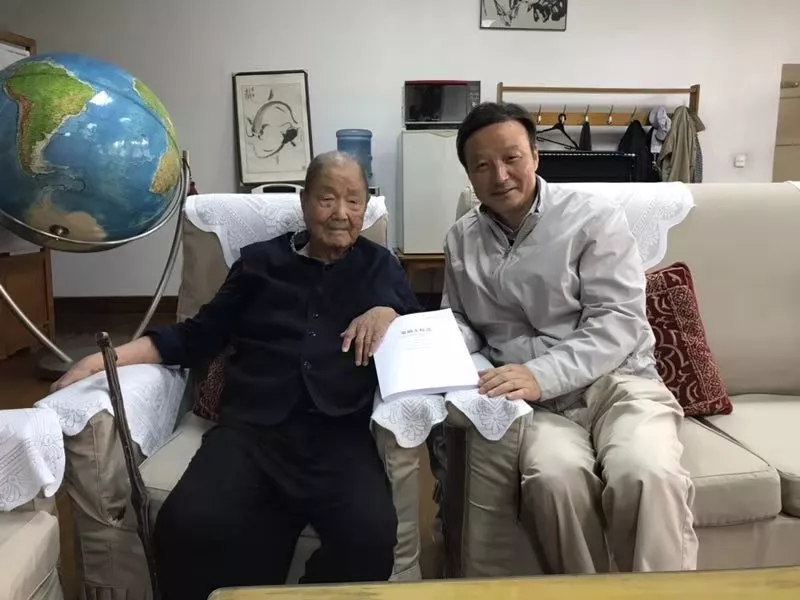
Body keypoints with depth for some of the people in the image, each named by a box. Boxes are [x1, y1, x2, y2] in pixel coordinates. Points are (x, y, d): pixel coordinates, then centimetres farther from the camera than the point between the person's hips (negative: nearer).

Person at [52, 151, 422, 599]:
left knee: (371, 533, -29)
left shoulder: (379, 265, 20)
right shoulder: (260, 261, 19)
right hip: (252, 427, 1)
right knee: (188, 526, -28)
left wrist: (387, 311, -3)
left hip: (339, 432, 0)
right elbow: (199, 336, 15)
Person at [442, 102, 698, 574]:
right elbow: (460, 322, 19)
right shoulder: (462, 239, 12)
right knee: (553, 476, -31)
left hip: (617, 382, -2)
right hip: (539, 401, 2)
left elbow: (617, 322, -11)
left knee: (647, 476, -33)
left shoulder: (595, 218, -2)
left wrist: (542, 374, -25)